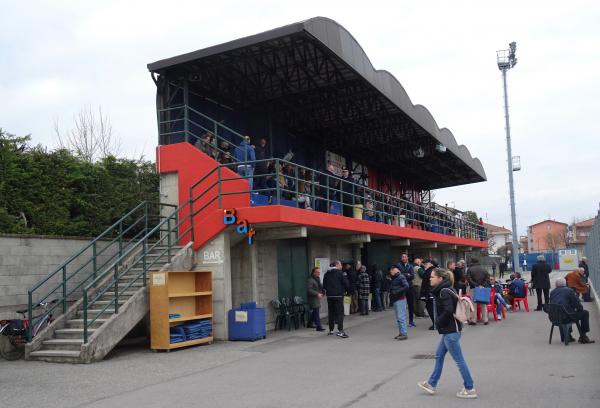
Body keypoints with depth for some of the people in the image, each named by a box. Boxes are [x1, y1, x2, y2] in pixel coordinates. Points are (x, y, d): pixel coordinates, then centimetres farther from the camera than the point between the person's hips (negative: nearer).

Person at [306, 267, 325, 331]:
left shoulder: (318, 279, 16)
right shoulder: (310, 280, -15)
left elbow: (320, 287, 25)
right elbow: (309, 290, -23)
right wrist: (317, 294, -27)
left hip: (317, 298, 10)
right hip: (312, 298, -10)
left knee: (314, 312, 16)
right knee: (316, 312, -13)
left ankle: (310, 324, 30)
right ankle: (319, 327, -15)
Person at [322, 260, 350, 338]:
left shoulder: (327, 273, 9)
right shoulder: (341, 273, -7)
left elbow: (324, 285, 11)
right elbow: (346, 283, -8)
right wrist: (345, 290, 9)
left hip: (329, 296, 6)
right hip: (338, 295, -6)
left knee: (331, 312, 13)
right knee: (340, 312, -5)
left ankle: (331, 330, 20)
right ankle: (340, 330, -13)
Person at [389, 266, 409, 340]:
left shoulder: (401, 277, -9)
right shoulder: (393, 279, 15)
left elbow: (406, 287, -19)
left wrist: (397, 292, -19)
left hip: (400, 300, -9)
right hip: (395, 300, 9)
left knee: (401, 317, -8)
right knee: (398, 318, 11)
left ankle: (404, 334, -5)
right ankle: (401, 333, 18)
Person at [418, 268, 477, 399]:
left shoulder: (444, 292, -19)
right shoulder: (446, 290, 10)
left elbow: (448, 311, -27)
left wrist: (438, 322, -13)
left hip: (451, 331, -10)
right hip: (450, 330, 10)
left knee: (459, 360, -1)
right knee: (439, 356, 18)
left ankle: (470, 389, 9)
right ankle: (431, 384, 28)